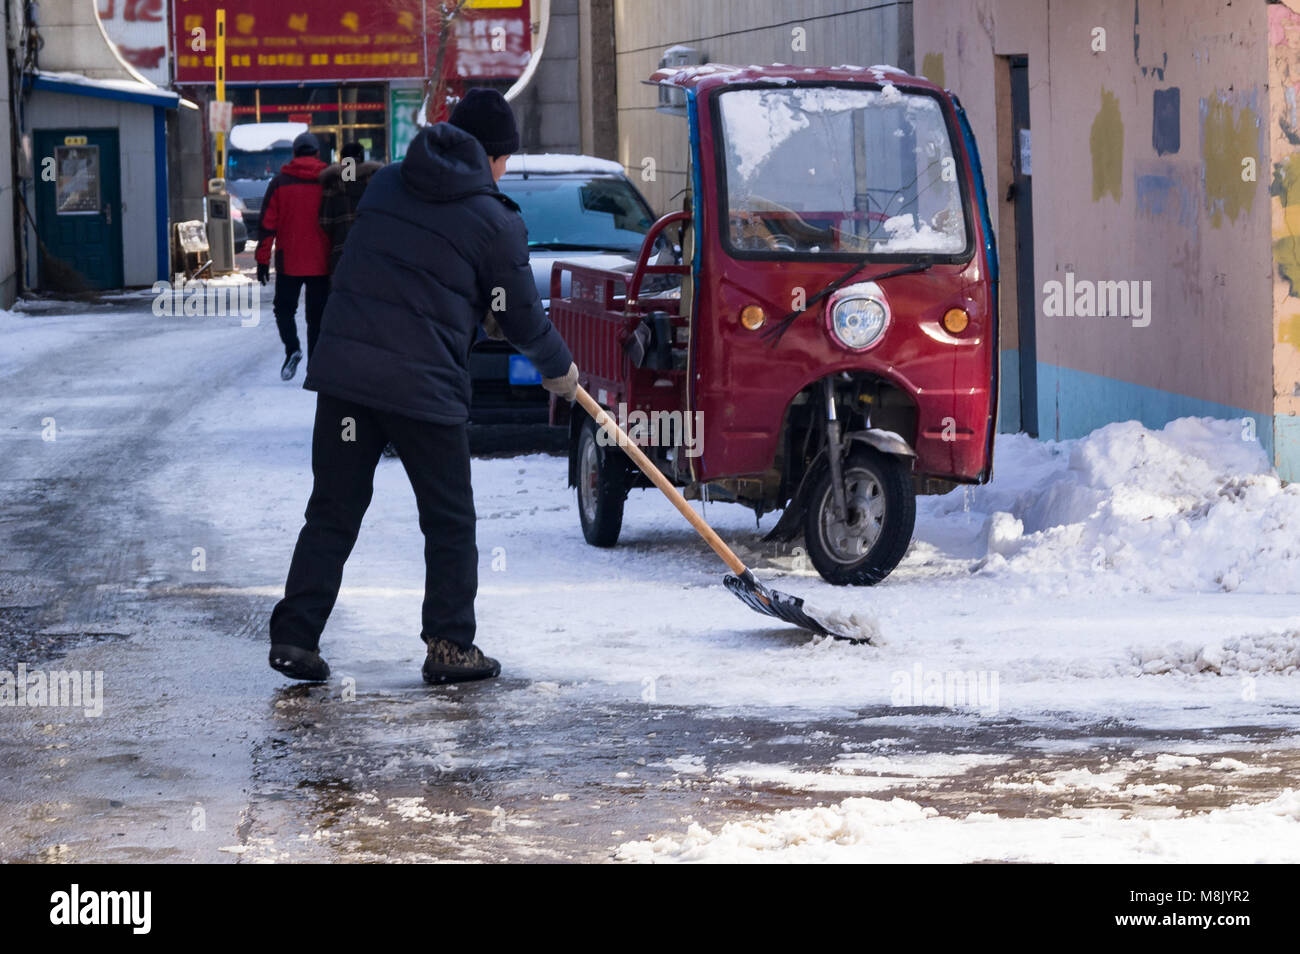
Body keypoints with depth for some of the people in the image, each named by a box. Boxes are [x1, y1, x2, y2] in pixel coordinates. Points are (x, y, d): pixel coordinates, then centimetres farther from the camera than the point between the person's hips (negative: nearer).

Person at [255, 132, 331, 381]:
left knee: (284, 307, 15)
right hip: (321, 264, 1)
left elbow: (267, 224, -3)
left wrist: (263, 261, 2)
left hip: (289, 263, -1)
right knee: (317, 315, 8)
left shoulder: (280, 183, -2)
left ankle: (292, 349, -9)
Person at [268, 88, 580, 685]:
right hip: (424, 385, -4)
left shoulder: (384, 184, 14)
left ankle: (295, 632, 4)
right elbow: (522, 318, 6)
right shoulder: (495, 222, -1)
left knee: (333, 510, 11)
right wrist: (560, 368, 26)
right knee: (449, 522, 10)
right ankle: (449, 646, 11)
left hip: (343, 371, 5)